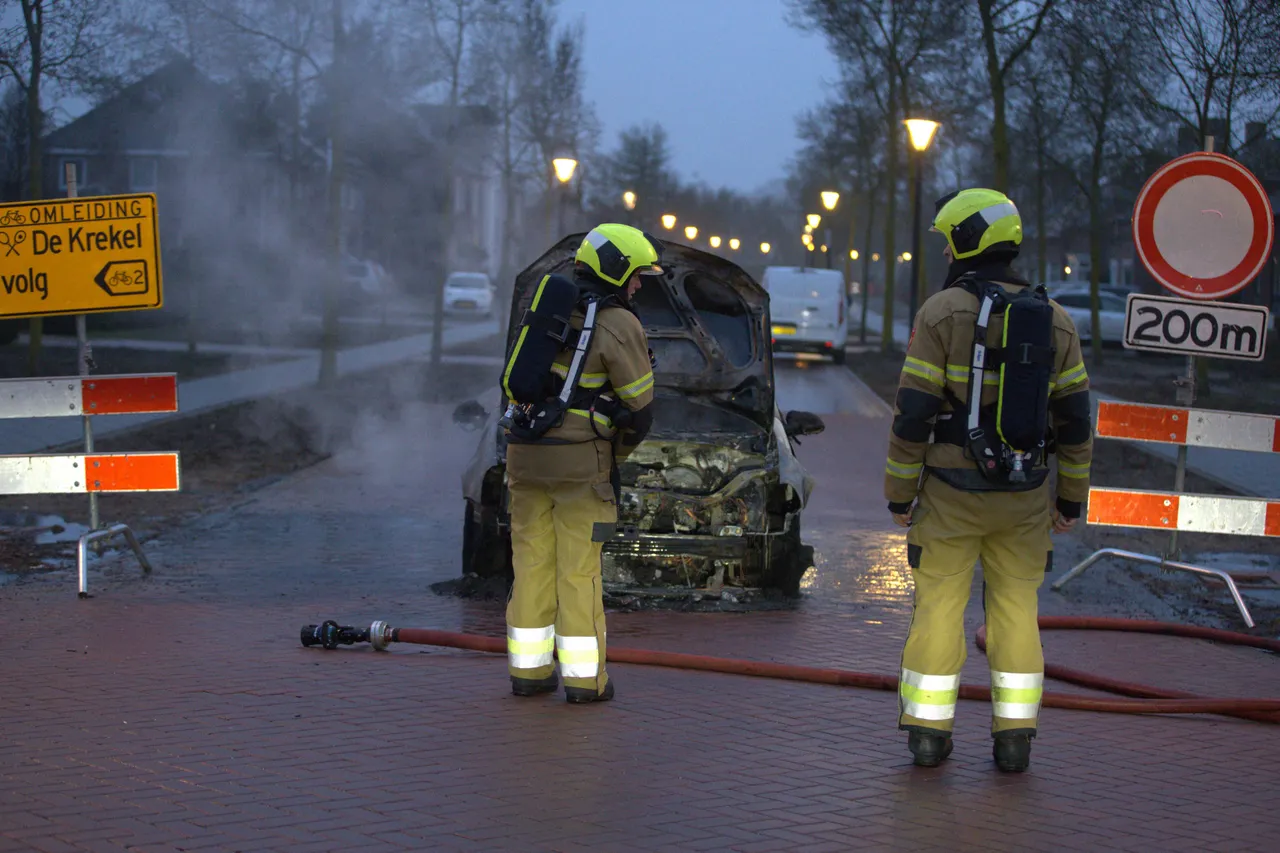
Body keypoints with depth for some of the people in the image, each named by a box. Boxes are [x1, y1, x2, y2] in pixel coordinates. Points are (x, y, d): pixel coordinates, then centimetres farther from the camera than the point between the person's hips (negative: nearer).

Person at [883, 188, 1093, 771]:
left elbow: (913, 413, -12)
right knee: (1016, 609, 11)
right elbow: (1074, 420, 3)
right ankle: (1014, 737, 11)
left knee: (939, 607, 7)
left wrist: (899, 494, -3)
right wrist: (1071, 499, 12)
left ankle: (929, 730, 10)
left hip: (952, 492, -3)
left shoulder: (941, 313, -10)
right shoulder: (1054, 320, 1)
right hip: (1023, 499, 3)